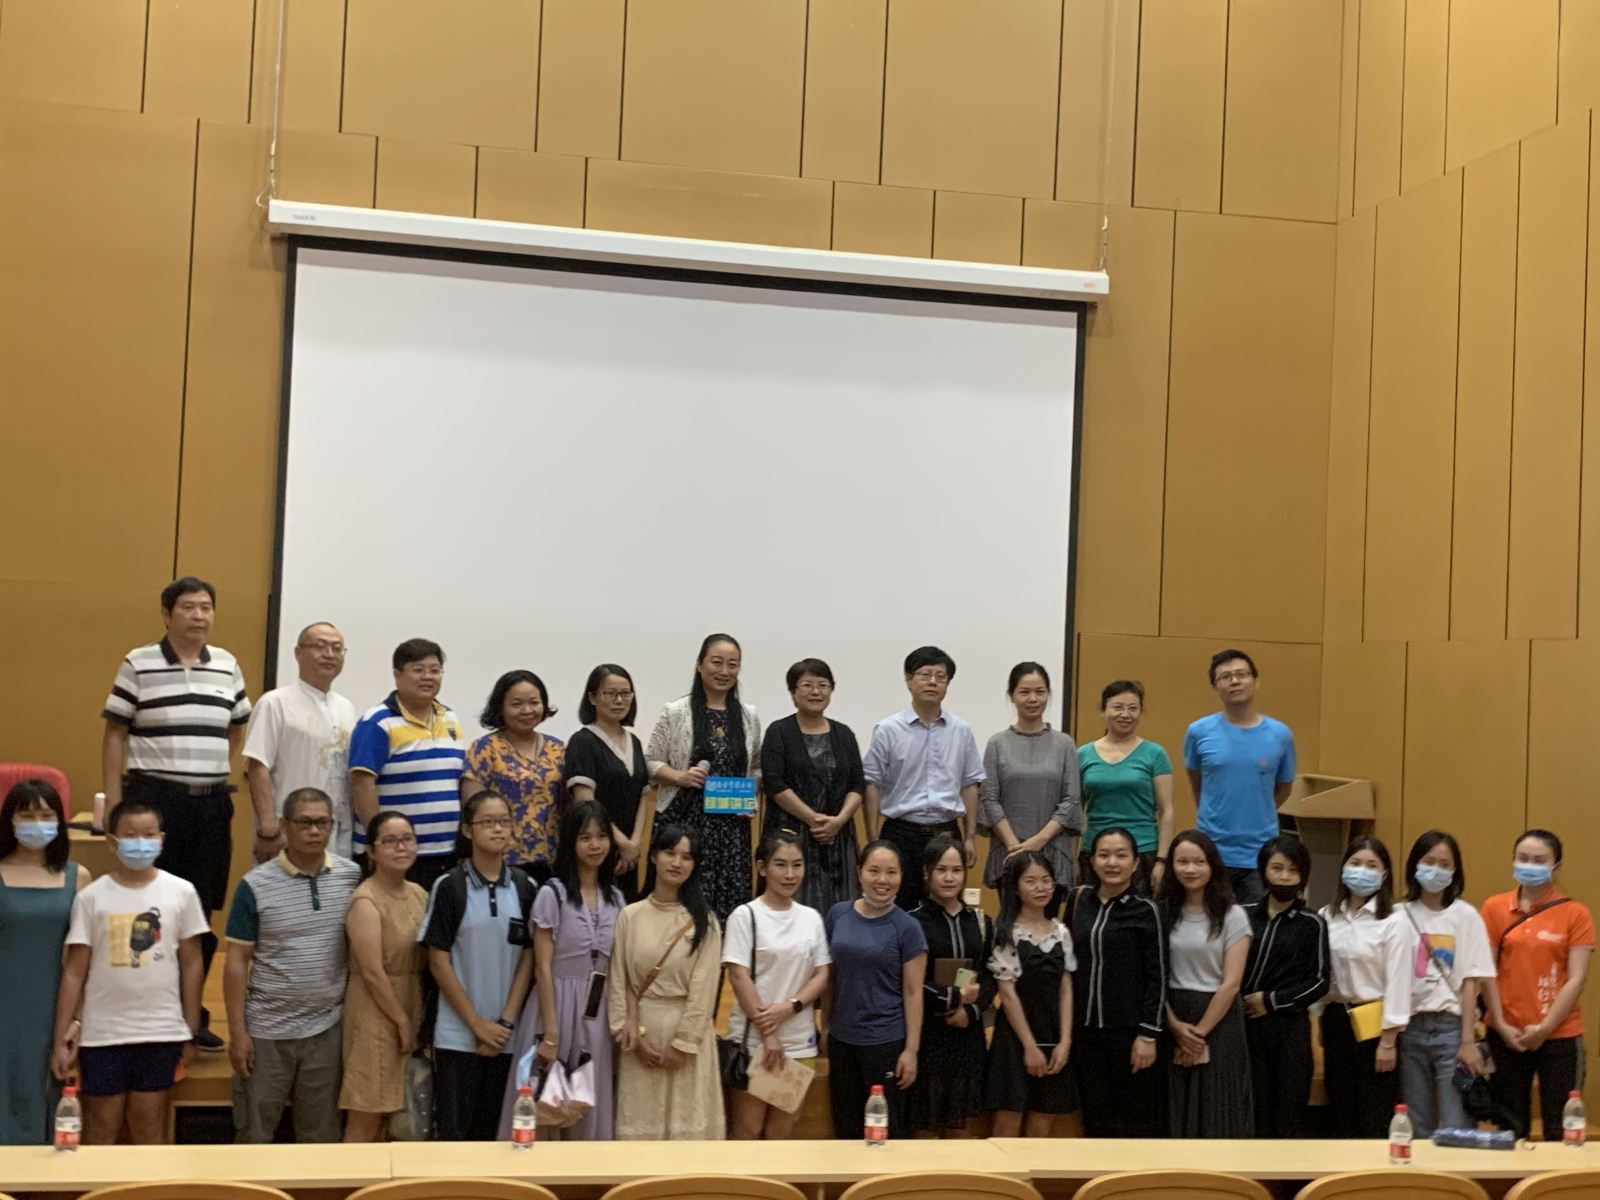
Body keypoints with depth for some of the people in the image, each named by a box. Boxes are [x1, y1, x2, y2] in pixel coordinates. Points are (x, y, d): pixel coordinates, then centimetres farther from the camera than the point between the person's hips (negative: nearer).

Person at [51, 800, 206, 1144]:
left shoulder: (181, 892, -1)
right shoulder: (91, 897, -3)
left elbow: (190, 964, 5)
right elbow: (74, 972, -1)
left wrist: (191, 1031, 4)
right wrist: (61, 1037, -3)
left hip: (162, 1032, 1)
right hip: (102, 1034, 0)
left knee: (149, 1129, 11)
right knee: (100, 1130, 9)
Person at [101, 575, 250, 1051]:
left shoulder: (228, 666, 8)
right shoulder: (138, 664, -3)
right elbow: (115, 734, -3)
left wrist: (213, 769, 12)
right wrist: (114, 802, -8)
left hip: (212, 802, 4)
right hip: (155, 798, -4)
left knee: (203, 911, 8)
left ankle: (192, 1012, 20)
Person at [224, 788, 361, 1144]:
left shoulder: (352, 876, 1)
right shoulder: (255, 886, -7)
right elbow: (237, 962, -5)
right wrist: (238, 1033, -8)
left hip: (327, 1030, 2)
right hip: (266, 1031, -2)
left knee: (321, 1135, 12)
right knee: (253, 1134, 7)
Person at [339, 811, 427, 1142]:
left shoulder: (418, 894, 8)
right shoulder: (366, 901, -14)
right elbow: (373, 973, -17)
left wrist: (414, 1019, 6)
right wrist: (402, 1021, -13)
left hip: (412, 1008, 7)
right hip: (375, 1012, -7)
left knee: (389, 1110, 12)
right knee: (366, 1115, -3)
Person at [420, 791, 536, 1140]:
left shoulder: (524, 887, 5)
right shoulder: (449, 886, -4)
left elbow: (527, 957, 5)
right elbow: (438, 961, -5)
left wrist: (506, 1022, -5)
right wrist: (477, 1023, -9)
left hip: (506, 1033, 3)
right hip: (458, 1032, -3)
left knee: (490, 1129, 8)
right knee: (453, 1129, -1)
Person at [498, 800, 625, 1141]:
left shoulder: (615, 898, 9)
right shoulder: (552, 894, -7)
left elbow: (615, 968, 12)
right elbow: (543, 968, -10)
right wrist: (550, 1032, -15)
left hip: (598, 1014, 5)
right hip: (556, 1006, -5)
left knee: (589, 1109, 8)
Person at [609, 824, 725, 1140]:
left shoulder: (704, 921, 0)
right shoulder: (630, 916, 4)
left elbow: (703, 988, -5)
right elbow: (618, 981, 3)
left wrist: (682, 1043, -11)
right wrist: (633, 1035, -6)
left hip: (687, 1030, -1)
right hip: (642, 1030, 1)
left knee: (687, 1121, -1)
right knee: (641, 1121, 3)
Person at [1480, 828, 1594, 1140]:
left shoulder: (1575, 914, -1)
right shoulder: (1494, 908, 3)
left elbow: (1577, 978, -6)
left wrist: (1544, 1028, -12)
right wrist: (1501, 1025, -5)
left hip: (1559, 1037, -2)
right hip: (1506, 1036, 2)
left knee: (1560, 1130, 1)